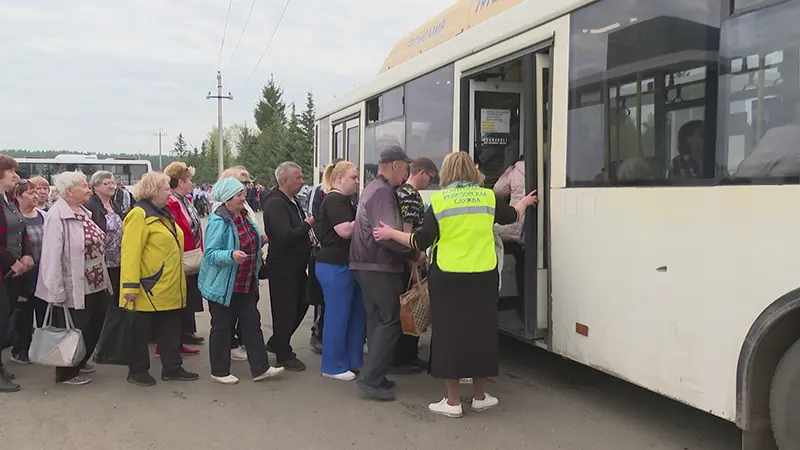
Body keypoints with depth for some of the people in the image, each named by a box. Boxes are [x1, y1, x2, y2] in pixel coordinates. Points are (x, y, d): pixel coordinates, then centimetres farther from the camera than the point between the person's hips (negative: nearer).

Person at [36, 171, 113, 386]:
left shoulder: (84, 213, 11)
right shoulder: (56, 217, -17)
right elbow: (51, 256, -22)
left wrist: (103, 278, 15)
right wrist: (57, 291, -23)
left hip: (95, 285, 9)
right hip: (73, 288, -9)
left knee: (93, 327, 18)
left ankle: (80, 362, 38)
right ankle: (67, 373, 21)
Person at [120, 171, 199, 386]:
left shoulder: (163, 214, 13)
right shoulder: (140, 215, -15)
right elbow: (130, 252, -22)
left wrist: (177, 277, 19)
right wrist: (131, 286, -25)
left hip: (170, 288, 9)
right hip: (149, 289, -9)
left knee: (171, 330, 15)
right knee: (141, 332, 7)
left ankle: (172, 368, 24)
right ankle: (137, 371, 19)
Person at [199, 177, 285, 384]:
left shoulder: (243, 215, 8)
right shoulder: (218, 221, -18)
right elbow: (211, 253, -23)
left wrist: (259, 241, 11)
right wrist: (231, 255, -38)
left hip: (246, 284, 8)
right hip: (223, 285, -8)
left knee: (252, 323, 9)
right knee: (222, 327, 5)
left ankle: (260, 368, 15)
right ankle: (219, 372, 18)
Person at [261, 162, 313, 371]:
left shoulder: (291, 202, 12)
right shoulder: (275, 203, -19)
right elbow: (285, 236, -29)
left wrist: (308, 238, 2)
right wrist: (307, 225, -16)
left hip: (296, 265, 10)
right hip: (282, 266, -10)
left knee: (301, 305, 18)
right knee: (285, 310, 3)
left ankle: (277, 343, 34)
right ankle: (284, 354, 18)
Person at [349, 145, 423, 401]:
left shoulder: (373, 188, 18)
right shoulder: (383, 191, -15)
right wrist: (415, 255, -14)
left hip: (367, 264, 10)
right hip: (380, 267, -10)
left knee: (377, 320, 13)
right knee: (391, 321, -7)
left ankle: (375, 376, 18)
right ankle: (370, 378, -7)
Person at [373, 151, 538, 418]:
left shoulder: (439, 200, -5)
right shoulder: (488, 197, 5)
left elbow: (421, 242, -7)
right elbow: (510, 216, 25)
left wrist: (391, 234, 7)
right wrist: (524, 202, 46)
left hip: (447, 278, -3)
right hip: (484, 277, 3)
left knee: (449, 333, 5)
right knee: (480, 332, 14)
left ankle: (453, 401, 11)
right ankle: (480, 396, 26)